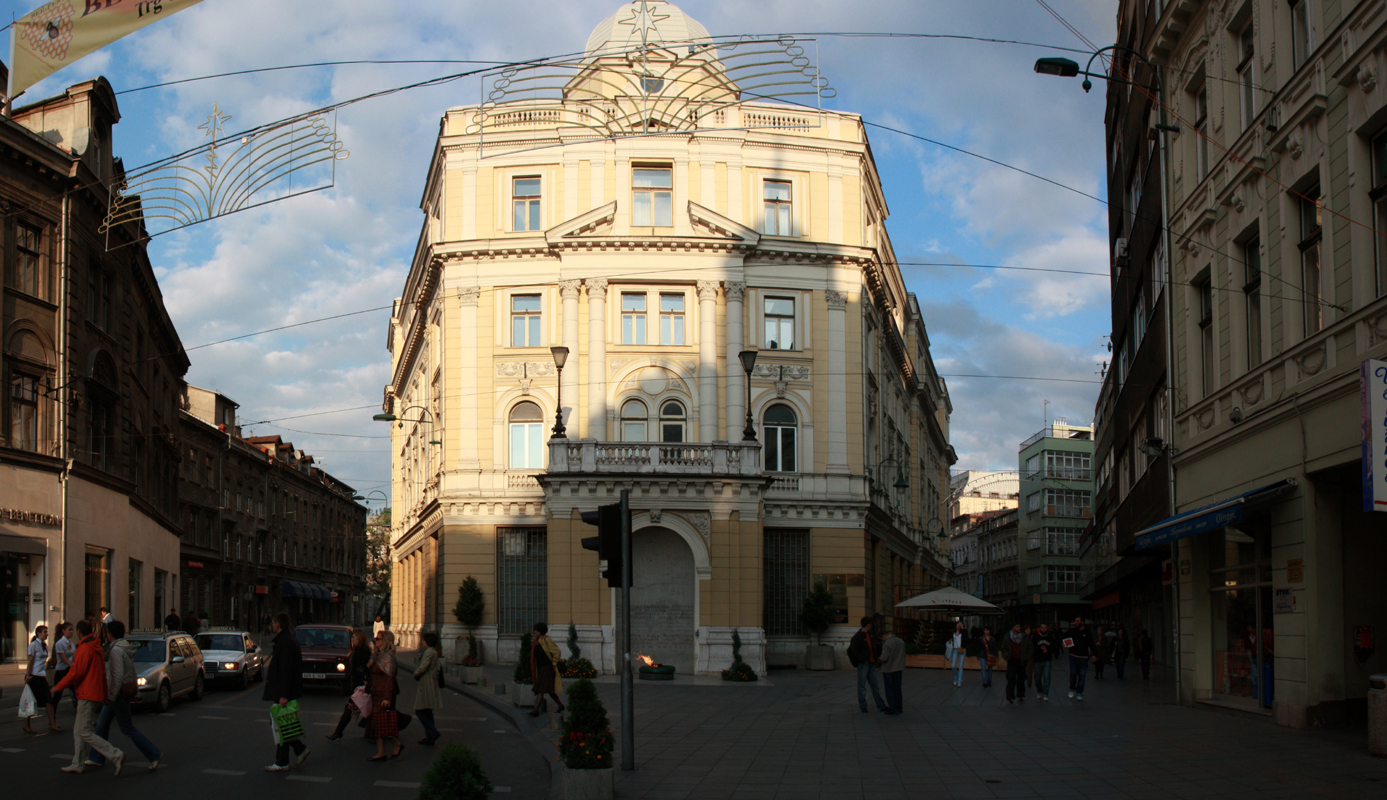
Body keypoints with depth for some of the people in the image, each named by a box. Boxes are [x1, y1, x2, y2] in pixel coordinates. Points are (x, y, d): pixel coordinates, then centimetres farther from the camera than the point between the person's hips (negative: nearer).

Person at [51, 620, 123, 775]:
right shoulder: (97, 649, 15)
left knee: (86, 733, -10)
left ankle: (116, 756, -18)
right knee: (78, 731, 17)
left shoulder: (85, 649, -15)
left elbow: (75, 673, -18)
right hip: (96, 695, 10)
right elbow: (103, 673, 20)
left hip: (87, 696, -10)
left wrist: (58, 687, -6)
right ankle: (77, 764, 22)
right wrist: (105, 695, 25)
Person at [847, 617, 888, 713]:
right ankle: (862, 706, 9)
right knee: (862, 685, 1)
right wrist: (863, 660, -16)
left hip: (871, 664, 7)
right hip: (863, 664, -7)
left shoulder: (870, 634, 13)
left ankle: (881, 706, 12)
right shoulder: (857, 636, -12)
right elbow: (854, 651, -15)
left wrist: (875, 659, 12)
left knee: (874, 685, 10)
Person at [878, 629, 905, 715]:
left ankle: (893, 709, 1)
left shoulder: (887, 644, -20)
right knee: (897, 688, 16)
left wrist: (881, 659, -1)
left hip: (888, 669, -7)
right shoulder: (901, 642, 2)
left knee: (889, 689, 2)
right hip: (899, 669, 7)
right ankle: (899, 707, 21)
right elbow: (904, 654, 13)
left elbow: (884, 658, -22)